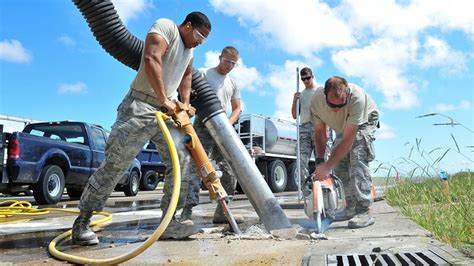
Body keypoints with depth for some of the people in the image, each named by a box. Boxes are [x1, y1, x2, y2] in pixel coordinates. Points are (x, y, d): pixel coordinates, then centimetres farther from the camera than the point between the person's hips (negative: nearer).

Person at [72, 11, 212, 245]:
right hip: (140, 107, -8)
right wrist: (164, 99, -17)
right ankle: (82, 223, 5)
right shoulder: (165, 26, -6)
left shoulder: (189, 48, 21)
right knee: (115, 163, -7)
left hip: (166, 112, 8)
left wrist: (185, 104, 15)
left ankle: (169, 222, 2)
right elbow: (151, 60, -21)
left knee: (182, 160, -3)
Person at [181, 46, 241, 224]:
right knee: (197, 168, -14)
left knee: (230, 172, 2)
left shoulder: (233, 84, 21)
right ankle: (187, 211, -12)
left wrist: (228, 123, 1)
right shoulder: (204, 74, 5)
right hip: (204, 127, -6)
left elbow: (237, 108, 21)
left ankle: (221, 213, 12)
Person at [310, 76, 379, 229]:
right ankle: (351, 207, 7)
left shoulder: (357, 97, -43)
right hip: (342, 127, 5)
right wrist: (319, 161, -17)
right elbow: (319, 133, -12)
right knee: (339, 163, -5)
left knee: (358, 158, -26)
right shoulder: (316, 100, -29)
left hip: (365, 122, -5)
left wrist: (327, 166, -42)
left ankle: (363, 211, -27)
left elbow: (348, 139, -40)